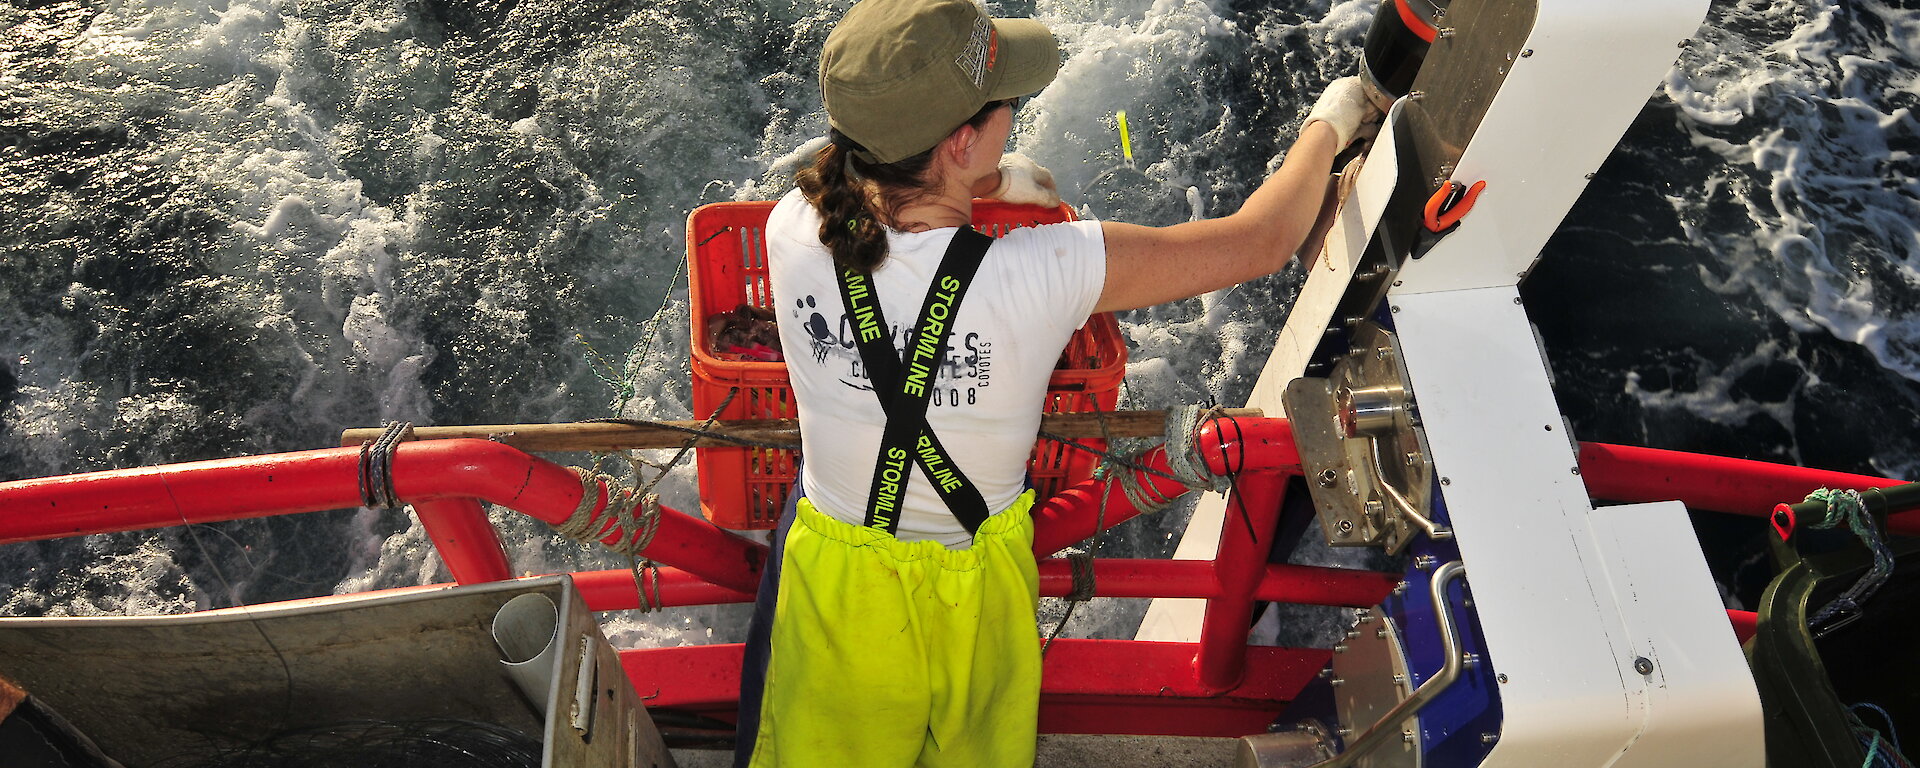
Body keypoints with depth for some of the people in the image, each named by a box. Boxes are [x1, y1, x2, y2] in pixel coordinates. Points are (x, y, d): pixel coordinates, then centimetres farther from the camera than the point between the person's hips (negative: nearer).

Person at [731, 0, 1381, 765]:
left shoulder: (791, 230, -24)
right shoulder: (1043, 274, -33)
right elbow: (1260, 241, -17)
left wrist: (989, 179, 13)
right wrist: (1328, 125, 1)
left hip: (831, 577, 2)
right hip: (971, 586, -2)